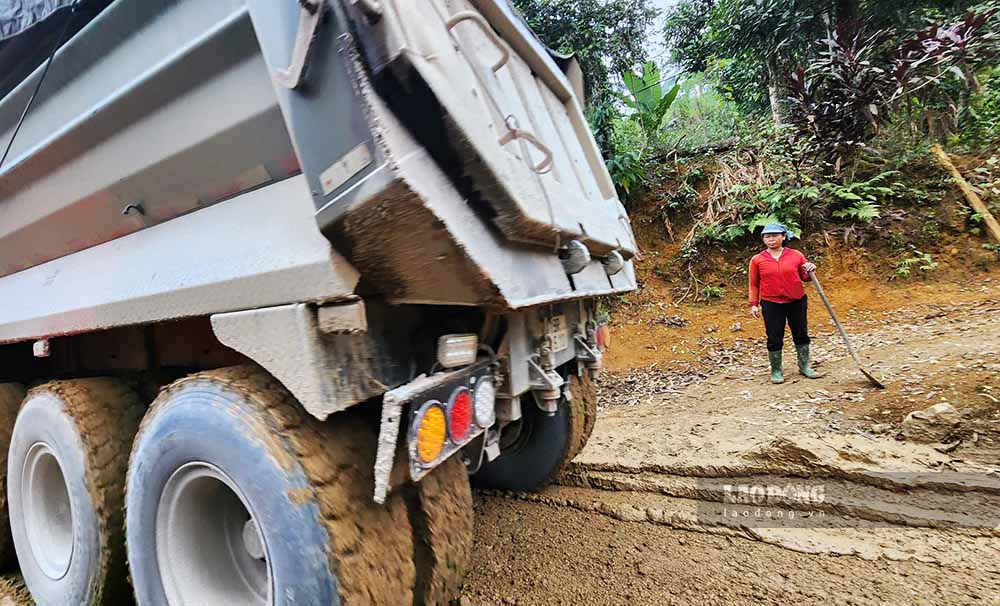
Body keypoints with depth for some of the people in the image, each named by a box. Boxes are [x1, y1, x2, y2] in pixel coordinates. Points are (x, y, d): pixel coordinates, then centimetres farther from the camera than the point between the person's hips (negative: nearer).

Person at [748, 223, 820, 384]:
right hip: (771, 304, -1)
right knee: (774, 338, 3)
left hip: (797, 302, 2)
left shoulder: (796, 255, 0)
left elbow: (805, 278, 9)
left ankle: (804, 366, 30)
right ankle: (776, 371, 17)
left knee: (801, 334, 12)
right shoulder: (757, 260, -2)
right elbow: (754, 284, 3)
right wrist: (754, 304, -1)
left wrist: (809, 271, -13)